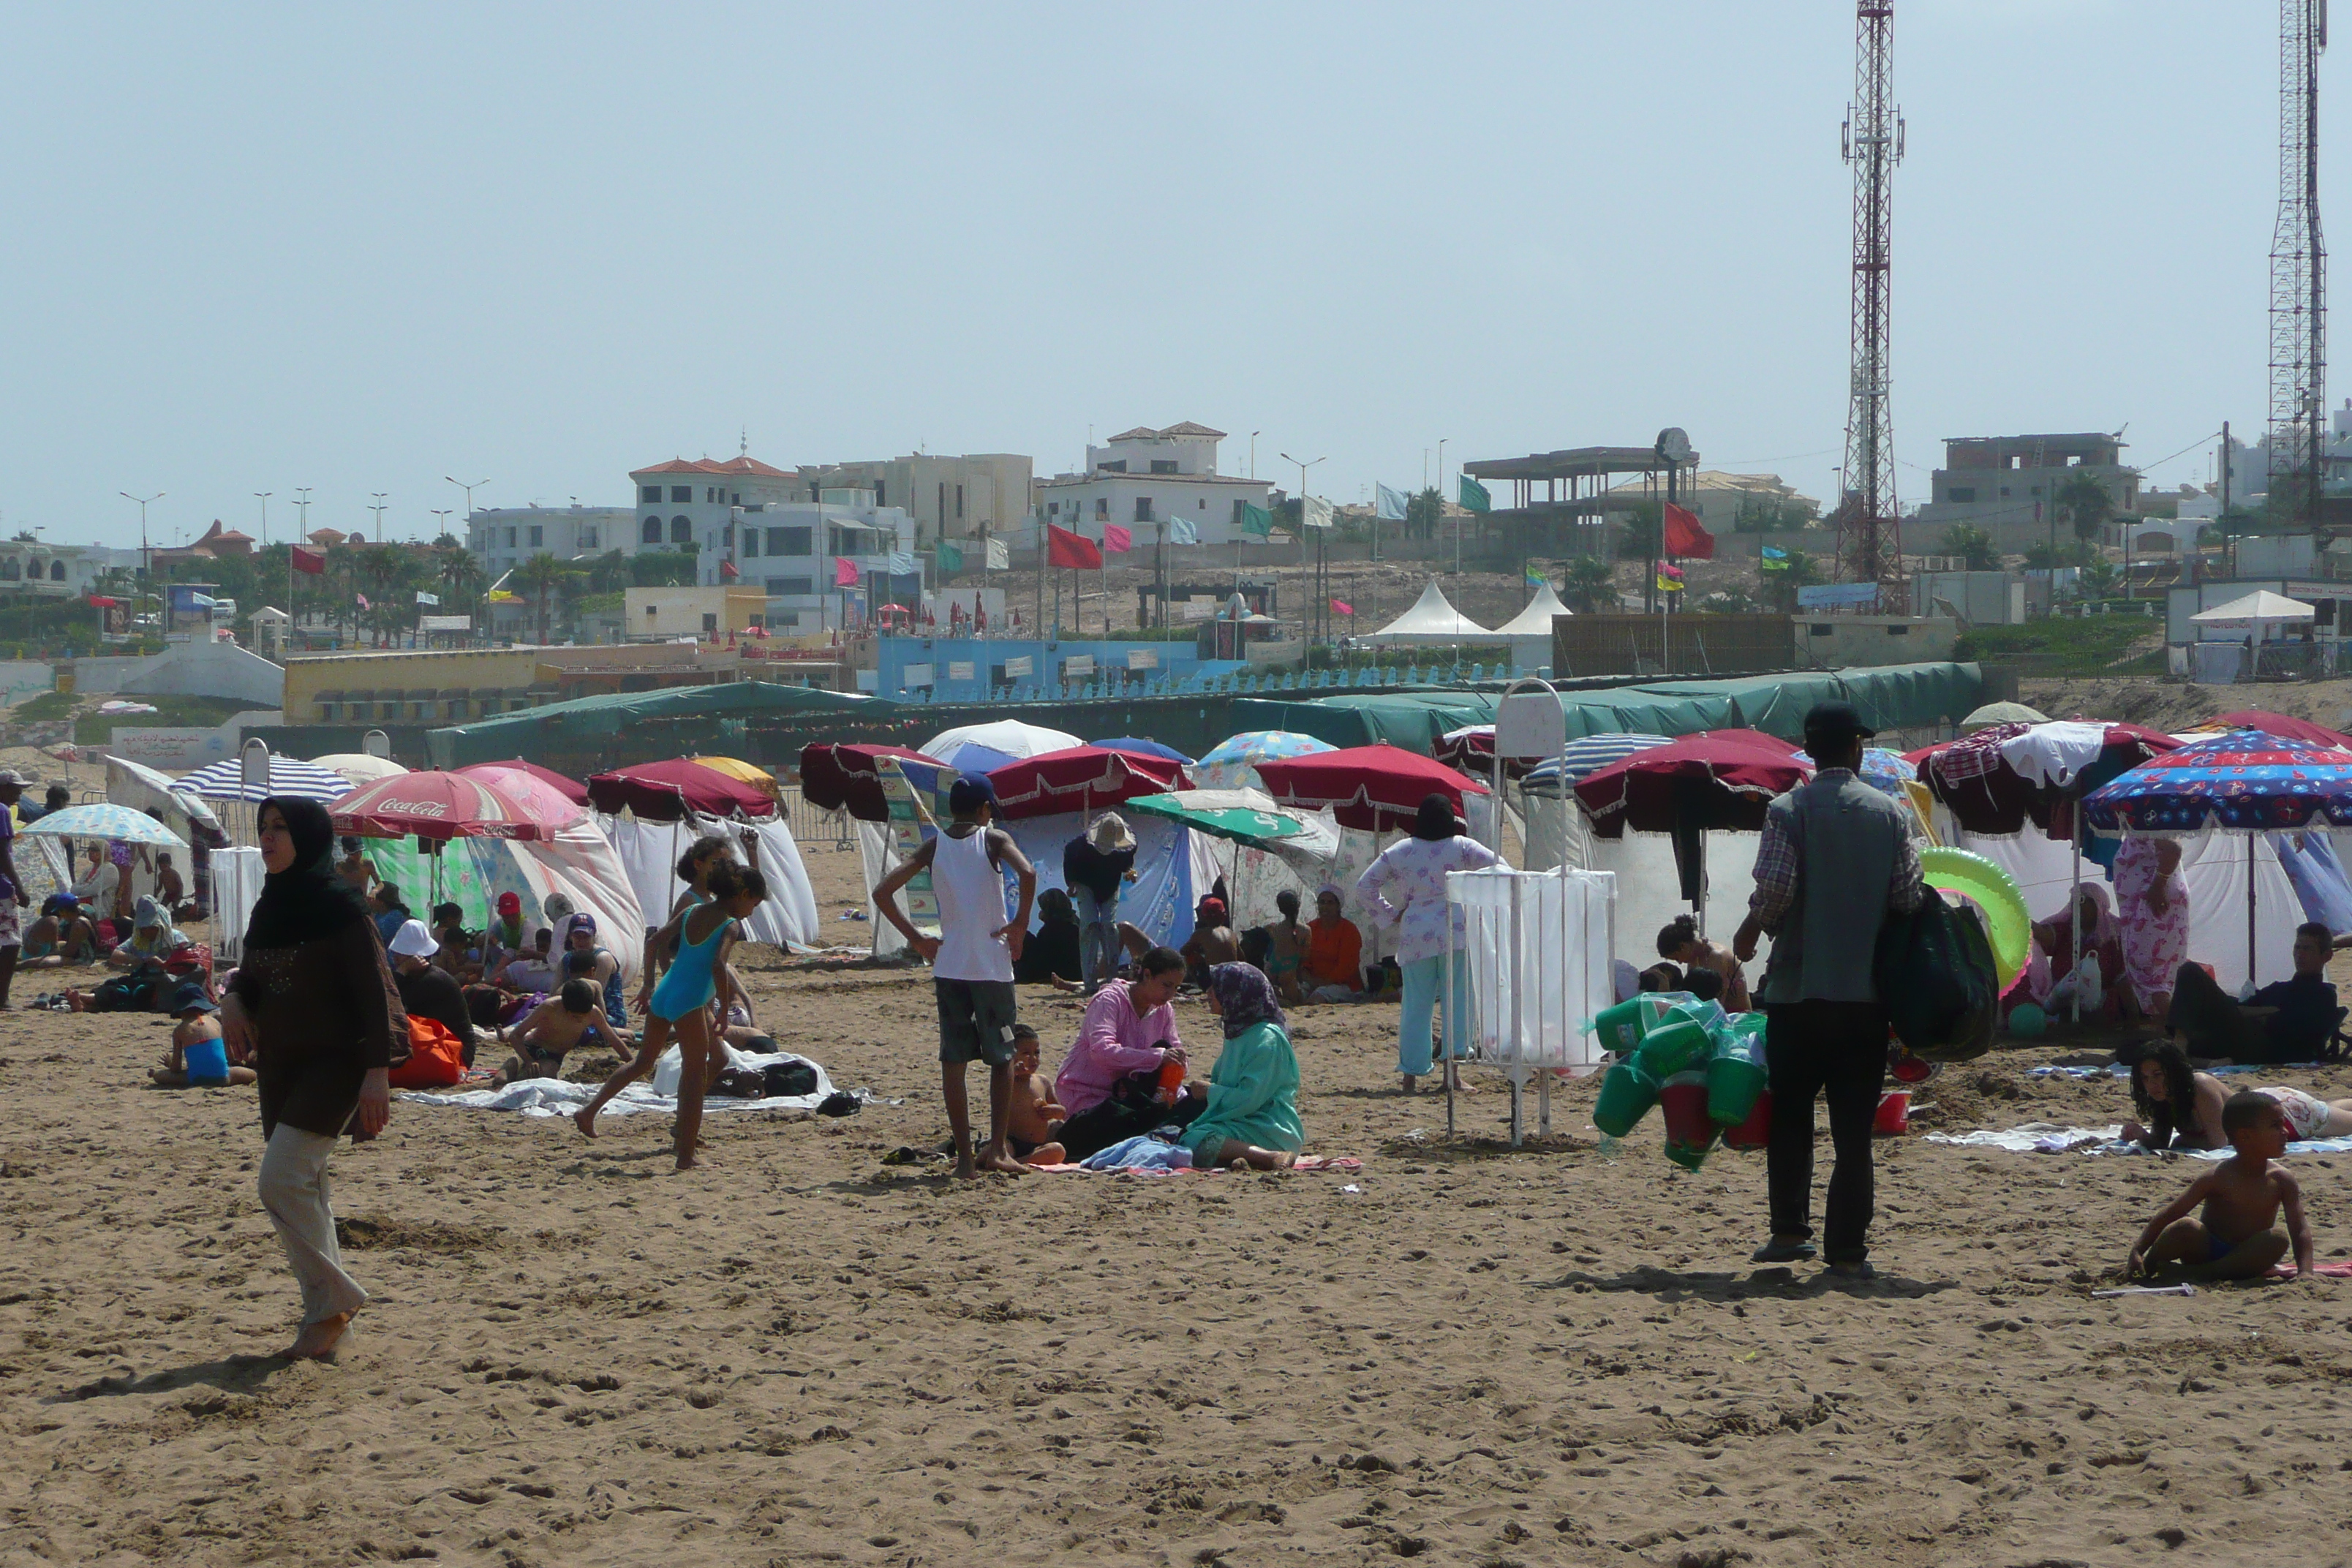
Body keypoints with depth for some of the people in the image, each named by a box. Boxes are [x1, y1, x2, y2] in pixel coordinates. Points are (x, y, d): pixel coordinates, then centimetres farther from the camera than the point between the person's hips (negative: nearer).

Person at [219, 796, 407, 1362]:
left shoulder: (338, 905, -12)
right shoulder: (269, 907, 10)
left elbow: (373, 987, -14)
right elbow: (254, 978, 20)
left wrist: (377, 1070, -20)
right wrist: (234, 1000, -4)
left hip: (335, 1061, -8)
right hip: (280, 1061, 8)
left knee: (283, 1180, -18)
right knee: (301, 1190, 8)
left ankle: (334, 1298, -5)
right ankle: (326, 1316, 14)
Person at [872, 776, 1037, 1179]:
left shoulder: (934, 846, 6)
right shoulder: (994, 839, -2)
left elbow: (882, 892, -1)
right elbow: (1027, 874, -23)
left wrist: (915, 938, 5)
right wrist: (1020, 924, -10)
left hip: (949, 967, 2)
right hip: (992, 966, -2)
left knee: (953, 1062, 7)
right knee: (1002, 1059, 11)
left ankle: (964, 1156, 3)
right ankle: (997, 1149, 1)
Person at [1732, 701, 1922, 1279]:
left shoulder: (1787, 811, -6)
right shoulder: (1892, 813, 1)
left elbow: (1774, 889, -15)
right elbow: (1909, 898, -4)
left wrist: (1749, 934, 4)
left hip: (1798, 988, -1)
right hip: (1867, 992, 1)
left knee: (1789, 1112, 14)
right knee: (1854, 1124, 4)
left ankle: (1790, 1228, 8)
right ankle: (1847, 1247, 2)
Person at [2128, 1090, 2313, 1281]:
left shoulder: (2281, 1180, -4)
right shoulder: (2218, 1177, -11)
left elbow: (2300, 1230, -9)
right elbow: (2166, 1218, -11)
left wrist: (2304, 1272, -26)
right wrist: (2136, 1252, -20)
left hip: (2244, 1258, 3)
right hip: (2206, 1250, -3)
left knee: (2279, 1239, -28)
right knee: (2186, 1227, -34)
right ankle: (2148, 1266, -5)